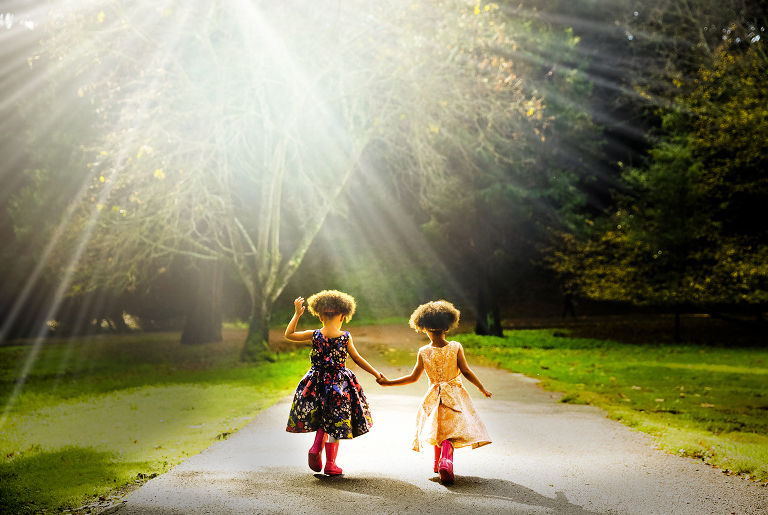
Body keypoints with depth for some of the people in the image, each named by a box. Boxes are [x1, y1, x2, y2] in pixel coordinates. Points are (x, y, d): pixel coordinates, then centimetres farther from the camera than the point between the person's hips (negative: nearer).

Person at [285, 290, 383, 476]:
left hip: (317, 382, 2)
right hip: (340, 383, -2)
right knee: (336, 423, 9)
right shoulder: (345, 337, -10)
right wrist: (376, 373, 10)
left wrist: (297, 314, 7)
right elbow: (358, 359, -2)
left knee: (323, 419, 23)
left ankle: (316, 448, 1)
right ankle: (330, 464, 12)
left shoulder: (314, 335, -8)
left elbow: (288, 334, 4)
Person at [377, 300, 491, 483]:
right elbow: (466, 371, -10)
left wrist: (388, 382, 6)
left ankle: (439, 463, 34)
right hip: (454, 395, -2)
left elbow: (413, 377, -4)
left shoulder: (423, 352, -8)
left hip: (434, 397, 2)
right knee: (450, 431, -1)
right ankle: (446, 461, -25)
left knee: (438, 429, 21)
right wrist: (482, 389, 3)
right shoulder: (456, 348, -11)